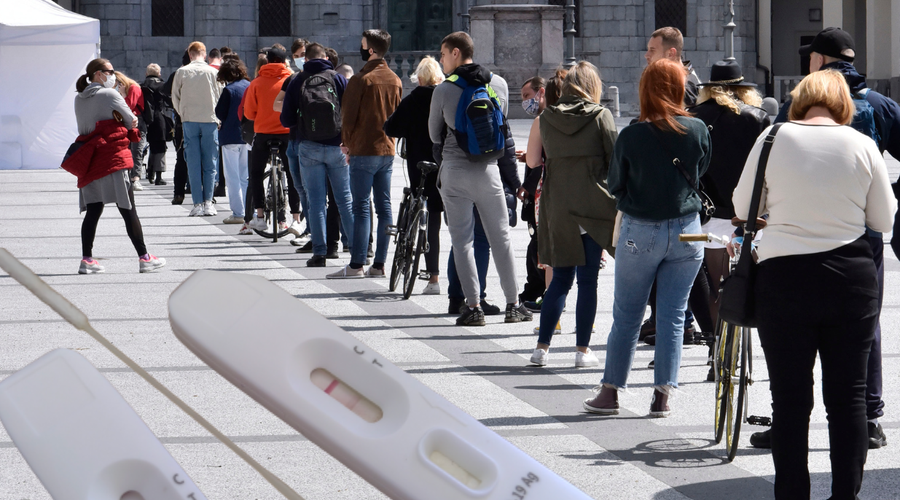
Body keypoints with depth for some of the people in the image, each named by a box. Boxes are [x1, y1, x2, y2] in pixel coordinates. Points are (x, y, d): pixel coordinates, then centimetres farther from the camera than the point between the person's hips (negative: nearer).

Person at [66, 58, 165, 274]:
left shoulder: (79, 99, 13)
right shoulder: (109, 95, -8)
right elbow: (132, 121, -2)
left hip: (90, 160, 6)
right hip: (113, 159, -6)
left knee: (93, 210, 7)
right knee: (128, 210, -2)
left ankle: (86, 259, 1)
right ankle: (144, 258, 1)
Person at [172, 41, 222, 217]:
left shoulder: (181, 72, 1)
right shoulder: (213, 72, -1)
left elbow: (175, 97, 6)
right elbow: (220, 97, 3)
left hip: (189, 121, 0)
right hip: (210, 120, 0)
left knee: (193, 164, 2)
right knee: (210, 164, 4)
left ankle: (197, 204, -2)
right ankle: (208, 202, -1)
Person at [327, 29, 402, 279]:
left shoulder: (361, 80, -12)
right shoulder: (395, 80, 9)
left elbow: (348, 115, -9)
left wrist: (347, 143, 5)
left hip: (363, 151, -6)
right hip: (388, 150, 6)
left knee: (361, 207, -6)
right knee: (384, 207, 6)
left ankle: (356, 265, -8)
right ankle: (379, 264, 7)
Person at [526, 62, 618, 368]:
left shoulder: (546, 118, 5)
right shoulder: (600, 116, -3)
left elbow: (533, 160, 12)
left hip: (557, 206, 3)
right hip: (593, 203, -3)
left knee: (560, 278, 11)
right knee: (588, 279, 2)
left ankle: (542, 346, 7)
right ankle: (582, 349, 2)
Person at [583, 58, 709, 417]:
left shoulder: (631, 136, -12)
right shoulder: (698, 130, -7)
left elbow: (614, 185, 1)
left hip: (640, 232, -1)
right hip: (686, 230, 2)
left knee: (626, 316, 9)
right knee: (672, 315, 7)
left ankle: (610, 392, 13)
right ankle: (663, 395, 6)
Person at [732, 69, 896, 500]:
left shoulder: (775, 138, -3)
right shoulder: (861, 145, -2)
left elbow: (743, 208, 6)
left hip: (783, 276, -1)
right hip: (851, 278, 1)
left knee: (790, 398, 5)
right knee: (848, 396, 8)